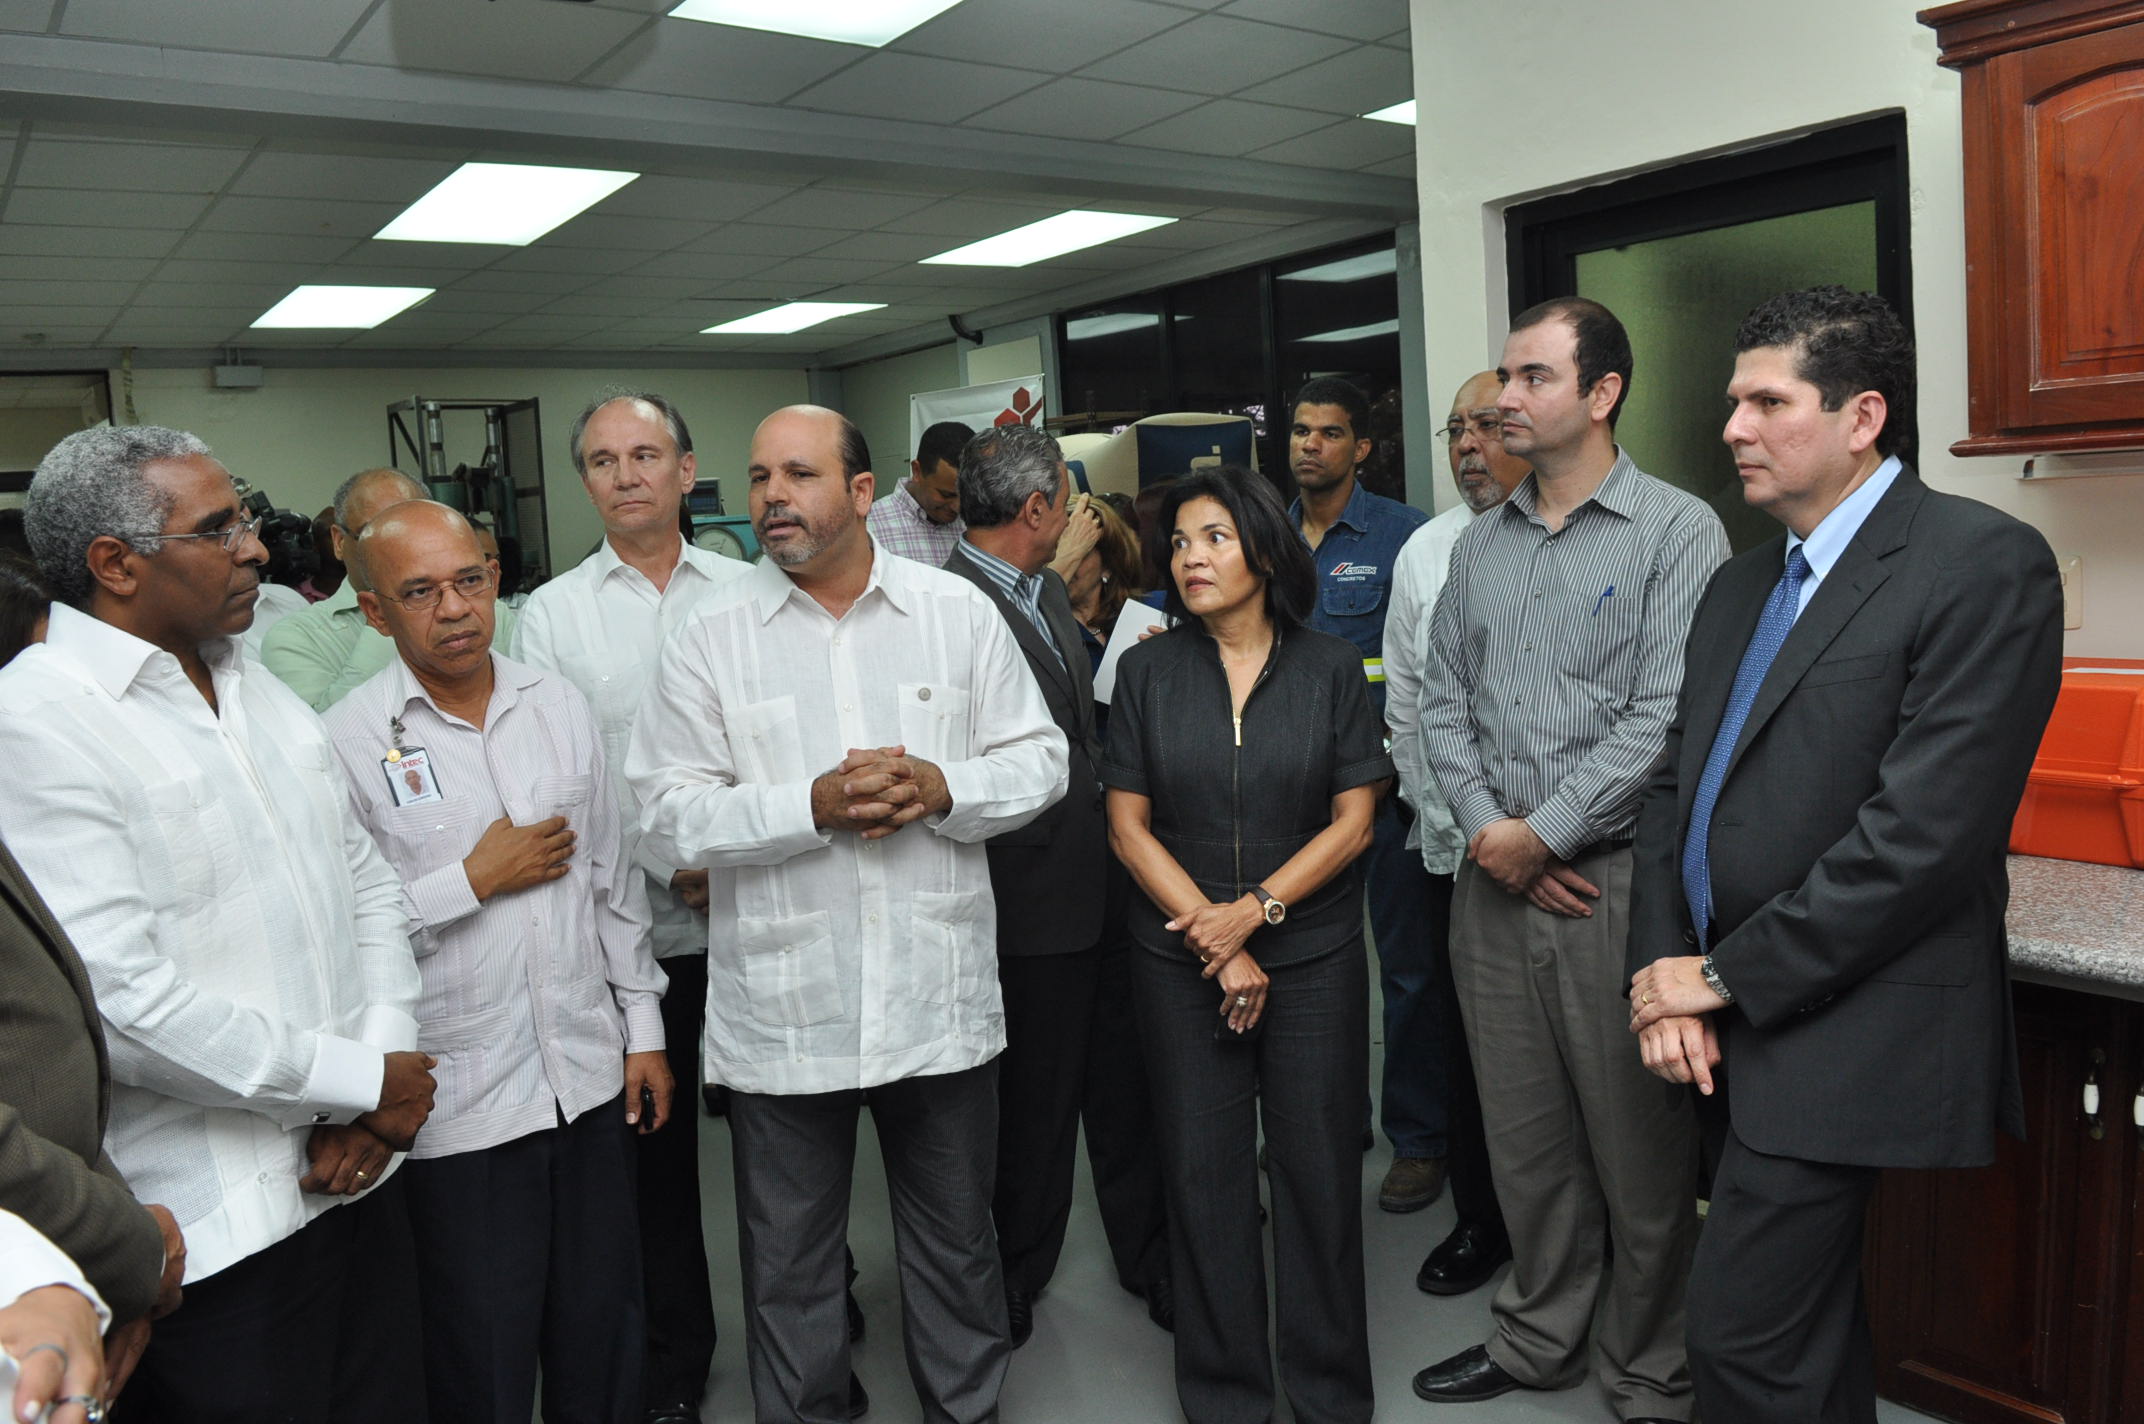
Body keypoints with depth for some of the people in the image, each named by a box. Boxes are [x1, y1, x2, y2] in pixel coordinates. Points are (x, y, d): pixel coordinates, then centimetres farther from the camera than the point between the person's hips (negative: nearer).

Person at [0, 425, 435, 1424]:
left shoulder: (256, 689, 11)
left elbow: (364, 881, 12)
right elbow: (116, 1001, -22)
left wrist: (388, 1049, -4)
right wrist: (362, 1080, -14)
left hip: (356, 1170, 7)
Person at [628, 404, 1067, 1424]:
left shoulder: (958, 612, 2)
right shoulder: (710, 639, -2)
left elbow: (1038, 760, 3)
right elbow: (668, 813, -7)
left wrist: (943, 790, -16)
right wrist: (814, 805, -20)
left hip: (940, 1000, 1)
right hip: (779, 1016, -1)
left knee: (957, 1241, 19)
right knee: (787, 1262, 15)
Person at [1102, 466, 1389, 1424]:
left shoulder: (1331, 669, 1)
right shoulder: (1146, 672, 2)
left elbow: (1353, 821, -2)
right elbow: (1129, 826, -1)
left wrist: (1256, 909, -13)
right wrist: (1217, 944, -8)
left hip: (1314, 959, 0)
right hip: (1180, 962, 1)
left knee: (1318, 1169, 6)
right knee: (1203, 1174, 7)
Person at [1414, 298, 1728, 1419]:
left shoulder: (1677, 530, -6)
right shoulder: (1478, 545, 12)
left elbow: (1667, 716, -14)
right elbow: (1443, 703, 10)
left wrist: (1542, 834, -13)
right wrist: (1485, 830, -5)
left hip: (1617, 878, -5)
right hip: (1494, 878, 5)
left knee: (1639, 1149, 6)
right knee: (1522, 1133, 16)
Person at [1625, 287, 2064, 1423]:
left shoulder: (1985, 564, -11)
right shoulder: (1741, 585, 14)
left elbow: (1925, 830, -20)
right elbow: (1674, 788, 12)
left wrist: (1726, 976, -14)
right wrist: (1663, 970, -1)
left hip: (1844, 1032, -7)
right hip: (1739, 1026, 8)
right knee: (1812, 1332, 20)